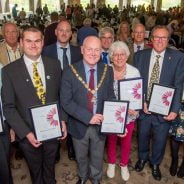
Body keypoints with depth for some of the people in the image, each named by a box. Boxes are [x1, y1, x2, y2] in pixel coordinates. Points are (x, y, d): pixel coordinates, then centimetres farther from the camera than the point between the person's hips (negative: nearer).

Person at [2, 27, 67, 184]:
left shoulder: (54, 64, -4)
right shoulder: (9, 71, -12)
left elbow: (61, 94, 4)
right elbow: (9, 107, -11)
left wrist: (63, 119, -6)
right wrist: (26, 133, -17)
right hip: (28, 133, -2)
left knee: (50, 167, 26)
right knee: (35, 171, 24)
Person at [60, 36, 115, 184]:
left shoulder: (107, 71, -7)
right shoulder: (70, 72, -15)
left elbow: (110, 97, -2)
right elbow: (66, 102, -17)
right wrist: (88, 117, -25)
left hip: (100, 124, 2)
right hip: (79, 125, -1)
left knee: (97, 158, 23)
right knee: (81, 157, 24)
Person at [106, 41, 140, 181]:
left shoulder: (134, 72, -11)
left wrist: (135, 109, -20)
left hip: (129, 115, 1)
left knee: (126, 142, 19)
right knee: (111, 140, 21)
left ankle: (124, 165, 45)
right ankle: (111, 163, 47)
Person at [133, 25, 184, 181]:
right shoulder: (140, 55, -2)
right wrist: (141, 102, -12)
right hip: (143, 107, 2)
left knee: (160, 140, 16)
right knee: (143, 136, 21)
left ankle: (155, 163, 44)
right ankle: (142, 158, 50)